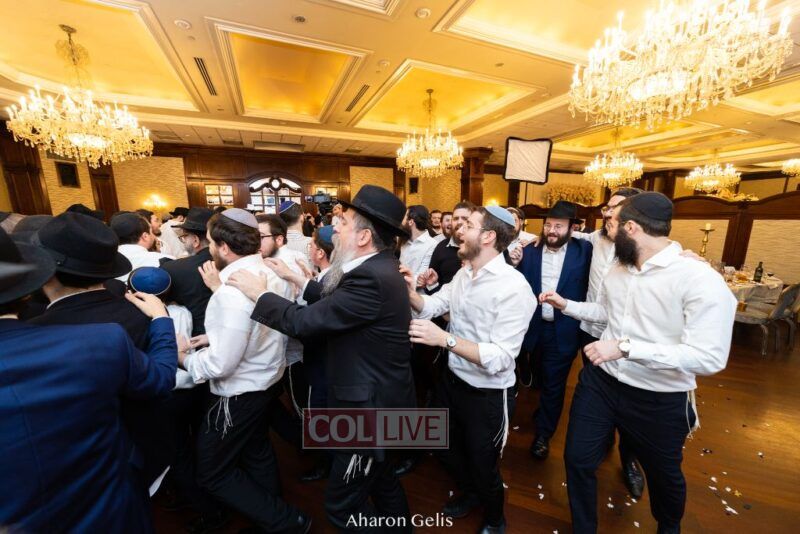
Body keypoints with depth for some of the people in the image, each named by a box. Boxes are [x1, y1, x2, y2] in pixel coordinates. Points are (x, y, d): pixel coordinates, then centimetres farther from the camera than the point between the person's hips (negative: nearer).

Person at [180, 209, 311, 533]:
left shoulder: (232, 293, -31)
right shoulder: (269, 275, -4)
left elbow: (220, 365, -27)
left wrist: (184, 359, -9)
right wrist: (216, 336, 4)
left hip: (239, 394, -8)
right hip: (266, 380, 8)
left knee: (212, 472, 13)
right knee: (257, 452, 27)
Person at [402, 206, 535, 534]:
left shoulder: (514, 288, -27)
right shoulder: (463, 274, 0)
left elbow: (500, 358, -31)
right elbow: (430, 307, 1)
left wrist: (445, 339, -39)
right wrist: (411, 292, -19)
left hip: (488, 395, -7)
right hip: (452, 381, 7)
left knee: (483, 467, 20)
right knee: (445, 449, 29)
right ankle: (469, 492, 62)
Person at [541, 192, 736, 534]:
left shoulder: (701, 280, -22)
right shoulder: (617, 270, 0)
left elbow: (709, 358, -28)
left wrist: (625, 347, -33)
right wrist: (565, 305, 8)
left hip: (659, 400, -4)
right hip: (600, 382, 5)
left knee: (663, 475, 27)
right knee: (577, 460, 14)